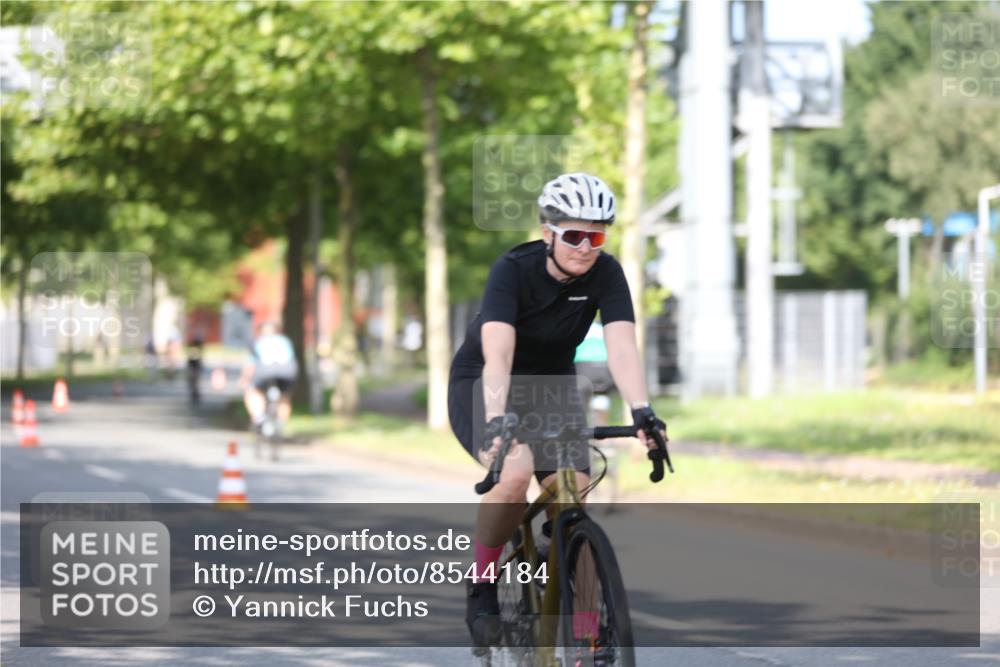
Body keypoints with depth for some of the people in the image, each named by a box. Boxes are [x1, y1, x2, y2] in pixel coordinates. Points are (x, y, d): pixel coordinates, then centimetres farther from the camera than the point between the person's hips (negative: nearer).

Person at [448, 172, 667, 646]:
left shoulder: (605, 273, -16)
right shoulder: (514, 269, -26)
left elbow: (621, 346, -28)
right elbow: (498, 353, -38)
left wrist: (641, 410, -45)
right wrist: (496, 420, -53)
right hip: (483, 385, -4)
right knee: (515, 470, -32)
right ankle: (481, 585, -10)